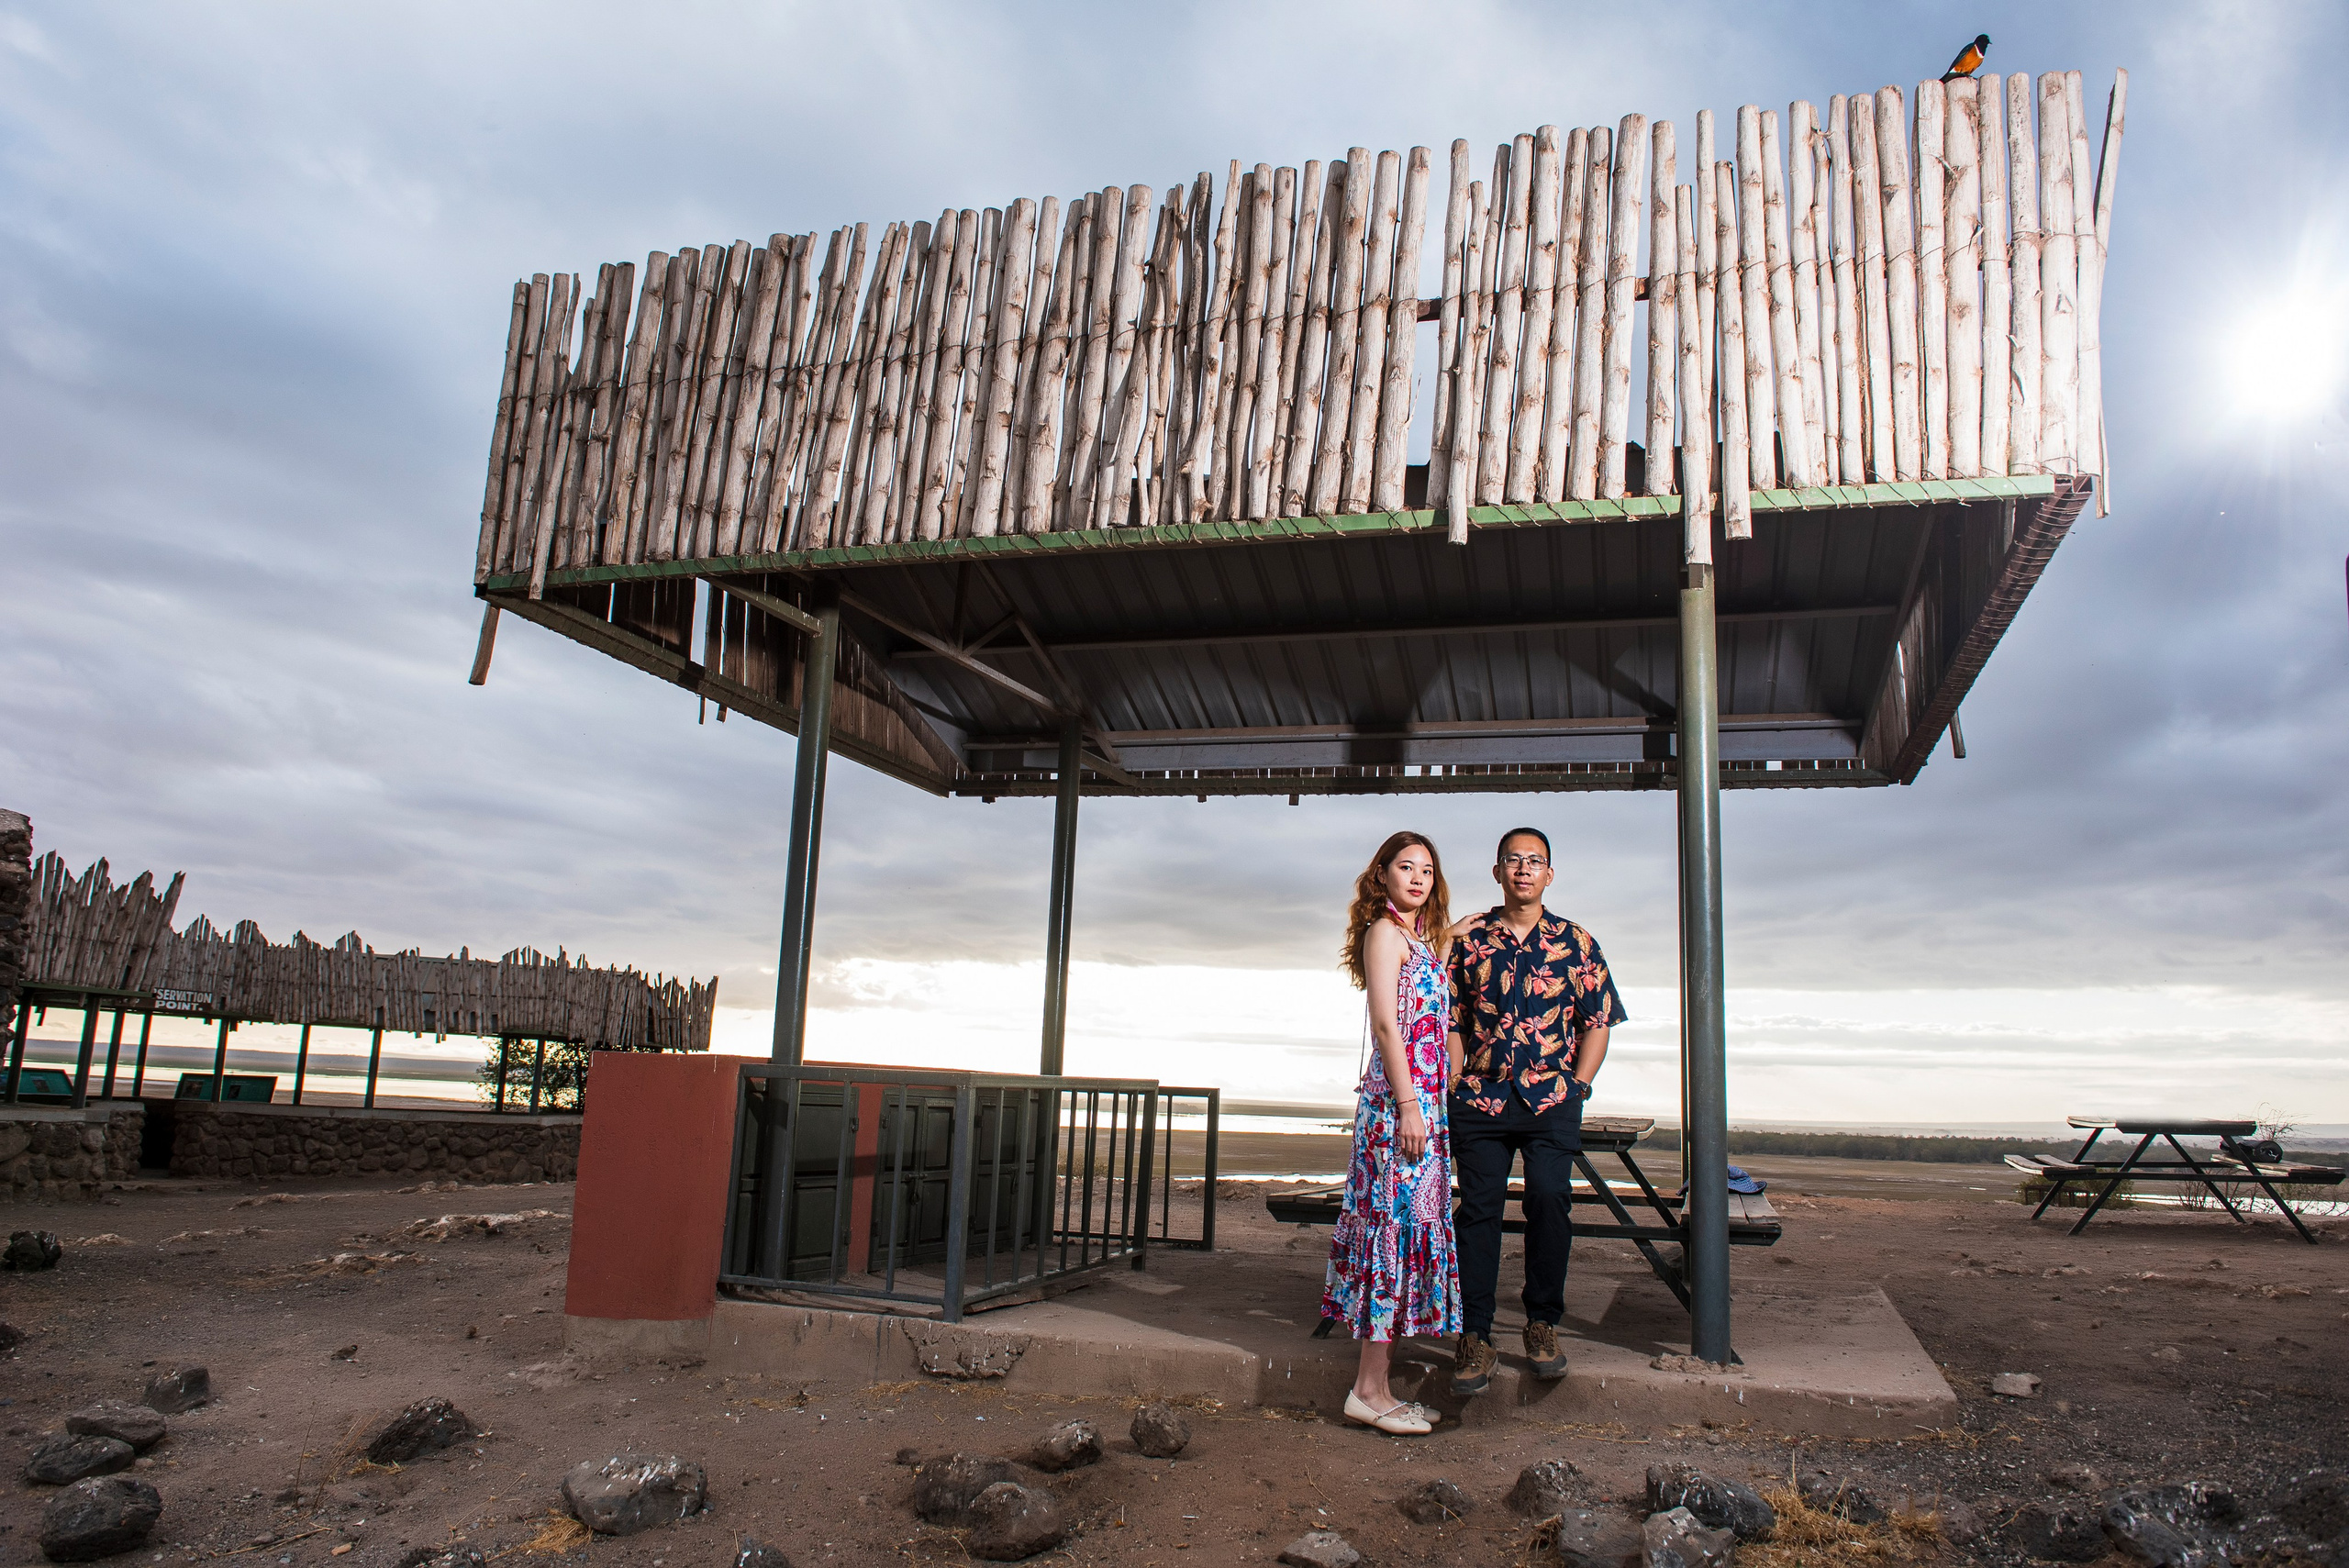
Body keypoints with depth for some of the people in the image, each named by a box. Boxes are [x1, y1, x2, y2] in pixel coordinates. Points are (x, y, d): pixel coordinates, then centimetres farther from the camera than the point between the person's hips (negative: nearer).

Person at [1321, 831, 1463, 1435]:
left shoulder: (1420, 938, 20)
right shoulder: (1384, 932, -6)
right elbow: (1385, 1023, -14)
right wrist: (1408, 1105, -19)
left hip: (1423, 1102, 9)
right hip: (1397, 1099, -9)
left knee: (1409, 1230, 8)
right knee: (1397, 1227, -8)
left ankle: (1374, 1388, 14)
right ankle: (1370, 1390, -2)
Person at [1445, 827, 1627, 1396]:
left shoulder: (1575, 942, 8)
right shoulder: (1468, 939, 8)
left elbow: (1598, 1023, 9)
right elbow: (1452, 1022, 9)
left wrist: (1575, 1087, 0)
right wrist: (1457, 1088, 0)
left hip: (1552, 1098, 0)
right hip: (1481, 1098, 1)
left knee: (1550, 1199, -11)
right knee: (1479, 1206, -1)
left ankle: (1543, 1324, 10)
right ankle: (1476, 1338, 8)